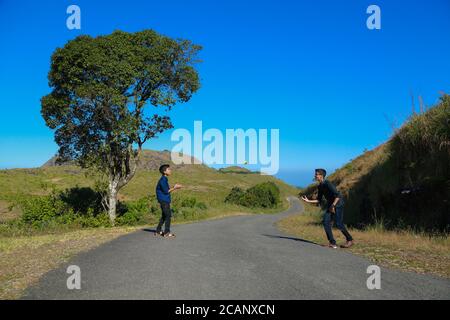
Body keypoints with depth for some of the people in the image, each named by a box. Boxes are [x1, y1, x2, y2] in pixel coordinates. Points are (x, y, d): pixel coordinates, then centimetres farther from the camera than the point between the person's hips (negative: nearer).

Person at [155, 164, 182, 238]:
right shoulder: (162, 180, -14)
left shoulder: (165, 179, 16)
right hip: (164, 200, -10)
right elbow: (166, 191, -18)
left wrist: (175, 188, 11)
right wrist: (175, 188, -13)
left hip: (166, 200, 10)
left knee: (164, 216, 15)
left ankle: (158, 231, 22)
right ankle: (167, 232, -5)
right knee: (168, 215, -9)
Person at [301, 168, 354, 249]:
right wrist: (308, 201, -1)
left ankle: (350, 240, 13)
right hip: (330, 205, 8)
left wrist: (333, 206, -23)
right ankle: (332, 243, -4)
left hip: (338, 204, -8)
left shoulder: (328, 184, -22)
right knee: (326, 222, -6)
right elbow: (319, 200, 9)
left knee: (338, 224, -8)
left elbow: (338, 195, -26)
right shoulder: (320, 187, 4)